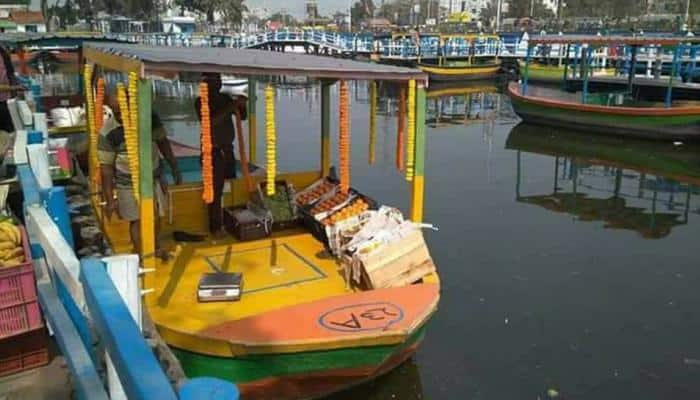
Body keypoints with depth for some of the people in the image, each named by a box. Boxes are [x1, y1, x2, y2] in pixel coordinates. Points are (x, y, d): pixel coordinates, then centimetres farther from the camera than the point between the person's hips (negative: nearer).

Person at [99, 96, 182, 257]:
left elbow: (163, 142, 2)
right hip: (128, 184, -3)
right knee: (136, 220, 9)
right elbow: (106, 167, -14)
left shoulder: (150, 117, -13)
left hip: (153, 177, 3)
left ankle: (156, 247, 44)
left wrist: (174, 168, 4)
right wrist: (109, 199, -13)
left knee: (155, 215, 20)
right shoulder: (107, 132, -20)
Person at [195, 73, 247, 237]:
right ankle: (216, 227, 0)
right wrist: (228, 109, -27)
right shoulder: (201, 101, -8)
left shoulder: (225, 98, 9)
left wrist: (241, 105, -10)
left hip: (228, 149, 6)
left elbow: (242, 117, 11)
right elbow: (209, 122, -24)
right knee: (216, 190, -6)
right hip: (212, 151, -6)